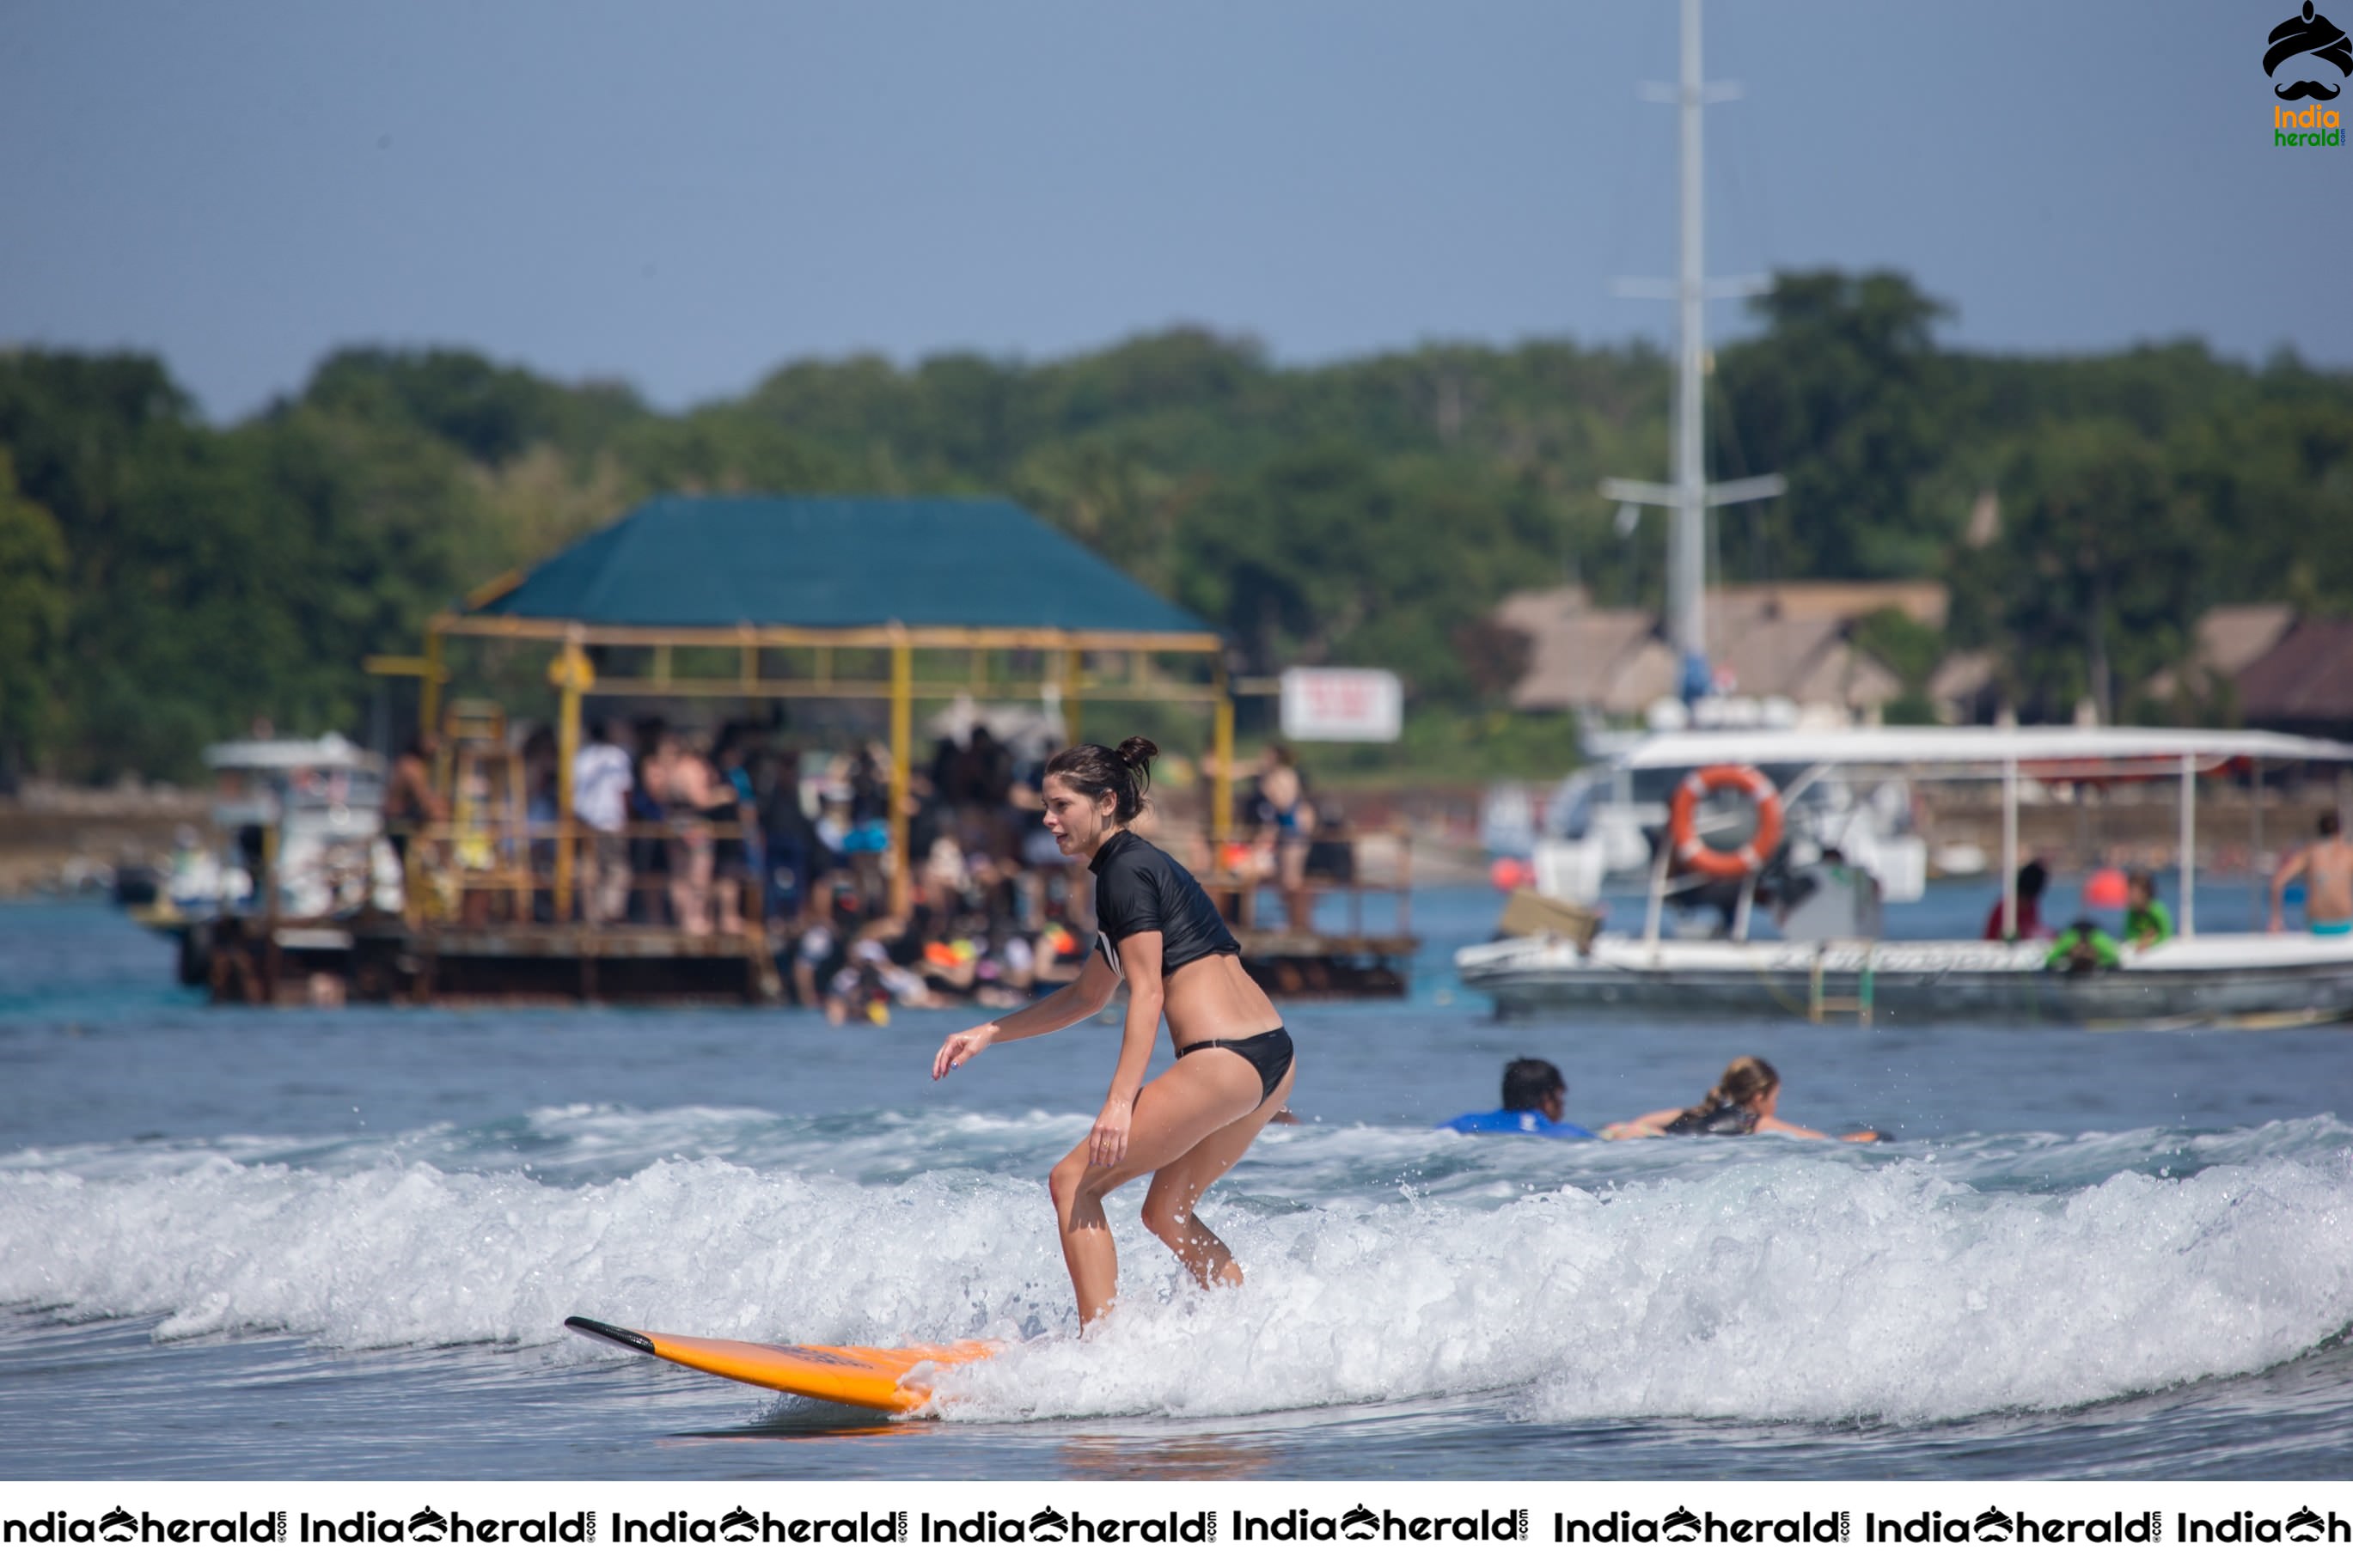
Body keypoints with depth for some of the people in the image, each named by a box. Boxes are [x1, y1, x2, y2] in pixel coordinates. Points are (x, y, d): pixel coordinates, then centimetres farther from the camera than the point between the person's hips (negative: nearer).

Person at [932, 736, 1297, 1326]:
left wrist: (1120, 1102, -21)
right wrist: (988, 1034, 27)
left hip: (1223, 1058, -10)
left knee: (1073, 1182, -3)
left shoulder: (1125, 872, -6)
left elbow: (1147, 994, -15)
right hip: (1273, 1057, 10)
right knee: (1168, 1212, 22)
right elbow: (1088, 996, 30)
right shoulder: (1143, 865, 24)